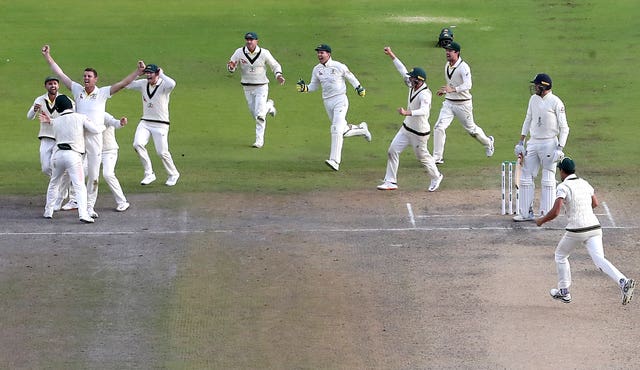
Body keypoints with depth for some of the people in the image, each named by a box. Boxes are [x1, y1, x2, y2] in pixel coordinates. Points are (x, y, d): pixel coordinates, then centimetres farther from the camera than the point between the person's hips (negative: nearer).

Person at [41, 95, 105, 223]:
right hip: (73, 155, -4)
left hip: (58, 154, 4)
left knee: (53, 184, 24)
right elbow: (95, 130, -4)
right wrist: (102, 126, 16)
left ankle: (48, 212, 28)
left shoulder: (56, 121, 10)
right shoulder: (80, 117, 0)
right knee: (79, 186, -7)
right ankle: (83, 214, -23)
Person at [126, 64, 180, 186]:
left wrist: (161, 74, -21)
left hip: (160, 124, -5)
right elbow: (127, 84, 2)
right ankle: (149, 174, -5)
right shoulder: (143, 84, 5)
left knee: (162, 152, -5)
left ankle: (173, 174, 22)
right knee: (137, 144, -16)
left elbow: (172, 84, -36)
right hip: (145, 123, 5)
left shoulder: (163, 85, -13)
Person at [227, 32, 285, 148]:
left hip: (261, 87, -3)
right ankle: (268, 106, 46)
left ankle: (259, 140, 5)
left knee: (260, 115, -13)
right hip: (247, 88, 3)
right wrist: (231, 67, -27)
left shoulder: (264, 53, -12)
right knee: (254, 114, 15)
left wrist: (278, 75, -20)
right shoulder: (239, 52, -8)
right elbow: (230, 68, -2)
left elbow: (275, 65, 0)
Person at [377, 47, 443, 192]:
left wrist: (407, 113, -61)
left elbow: (424, 110, -46)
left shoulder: (424, 94, -29)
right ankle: (391, 182, 9)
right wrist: (392, 55, 11)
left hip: (419, 133, -9)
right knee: (393, 151, 3)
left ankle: (436, 177, 35)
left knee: (423, 157, 9)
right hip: (406, 128, 9)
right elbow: (403, 71, 10)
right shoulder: (413, 85, -4)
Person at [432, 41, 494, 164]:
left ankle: (488, 143, 43)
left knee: (471, 129, 13)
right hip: (448, 103, 6)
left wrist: (453, 89, -48)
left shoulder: (463, 67, -21)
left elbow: (467, 85, -35)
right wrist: (444, 90, 11)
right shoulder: (447, 65, 5)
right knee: (439, 127, -11)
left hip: (463, 104, -6)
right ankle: (437, 158, -8)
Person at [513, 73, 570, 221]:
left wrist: (560, 148, -19)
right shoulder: (533, 99, 9)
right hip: (533, 143, 7)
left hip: (549, 144, -7)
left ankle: (546, 214, 4)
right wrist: (521, 141, 12)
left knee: (548, 180, -1)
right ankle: (526, 213, 11)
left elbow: (564, 128, -10)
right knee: (526, 177, 5)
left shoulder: (556, 102, -11)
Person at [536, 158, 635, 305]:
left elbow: (555, 212, -16)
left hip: (576, 231, -5)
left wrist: (541, 220, 2)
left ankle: (564, 291, 26)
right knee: (600, 260, -8)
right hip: (595, 226, 5)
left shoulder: (563, 187, -7)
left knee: (560, 256, 20)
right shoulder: (584, 183, 14)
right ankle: (623, 281, -33)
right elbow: (595, 203, 28)